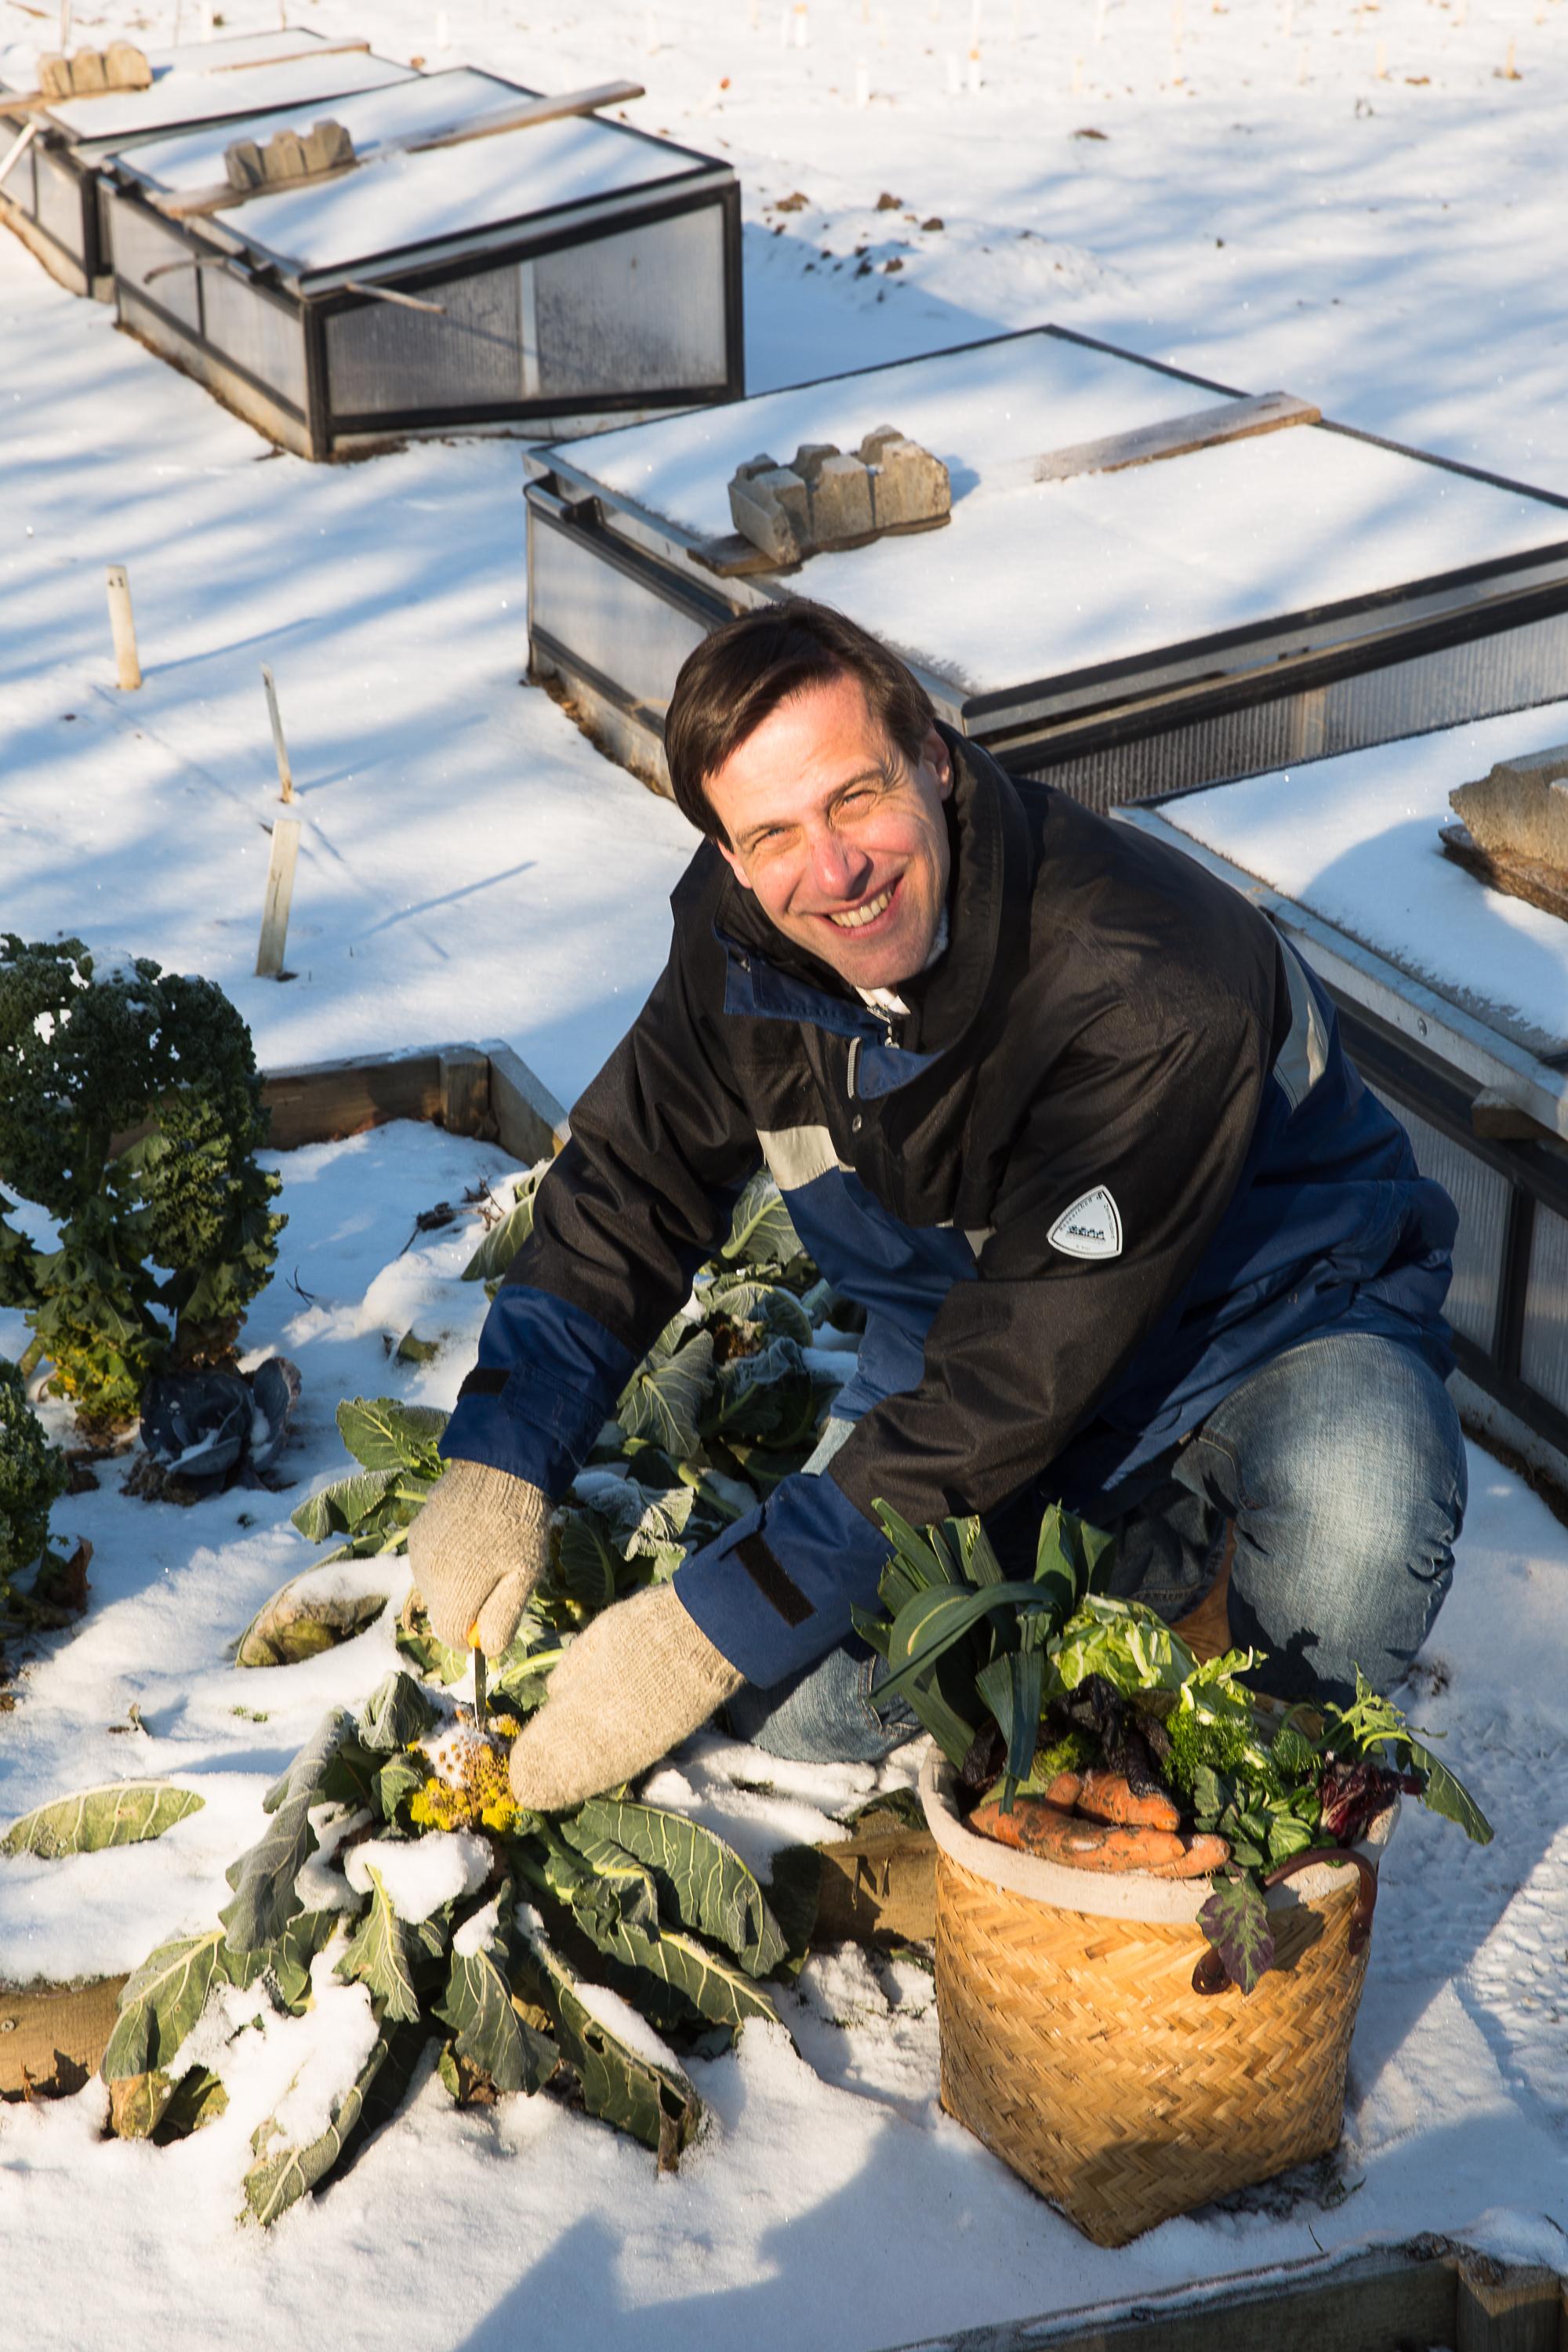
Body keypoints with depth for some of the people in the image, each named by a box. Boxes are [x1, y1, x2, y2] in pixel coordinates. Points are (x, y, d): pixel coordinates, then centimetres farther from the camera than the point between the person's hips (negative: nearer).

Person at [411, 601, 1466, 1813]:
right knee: (800, 1702, -14)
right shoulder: (742, 931, -15)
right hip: (966, 1322, 5)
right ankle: (1138, 1553, 12)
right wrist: (501, 1461, -14)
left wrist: (714, 1630, -33)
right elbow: (628, 1187, 0)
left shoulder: (1149, 994, -36)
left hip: (1280, 1315, -5)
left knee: (1349, 1524, -39)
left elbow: (1017, 1382, -35)